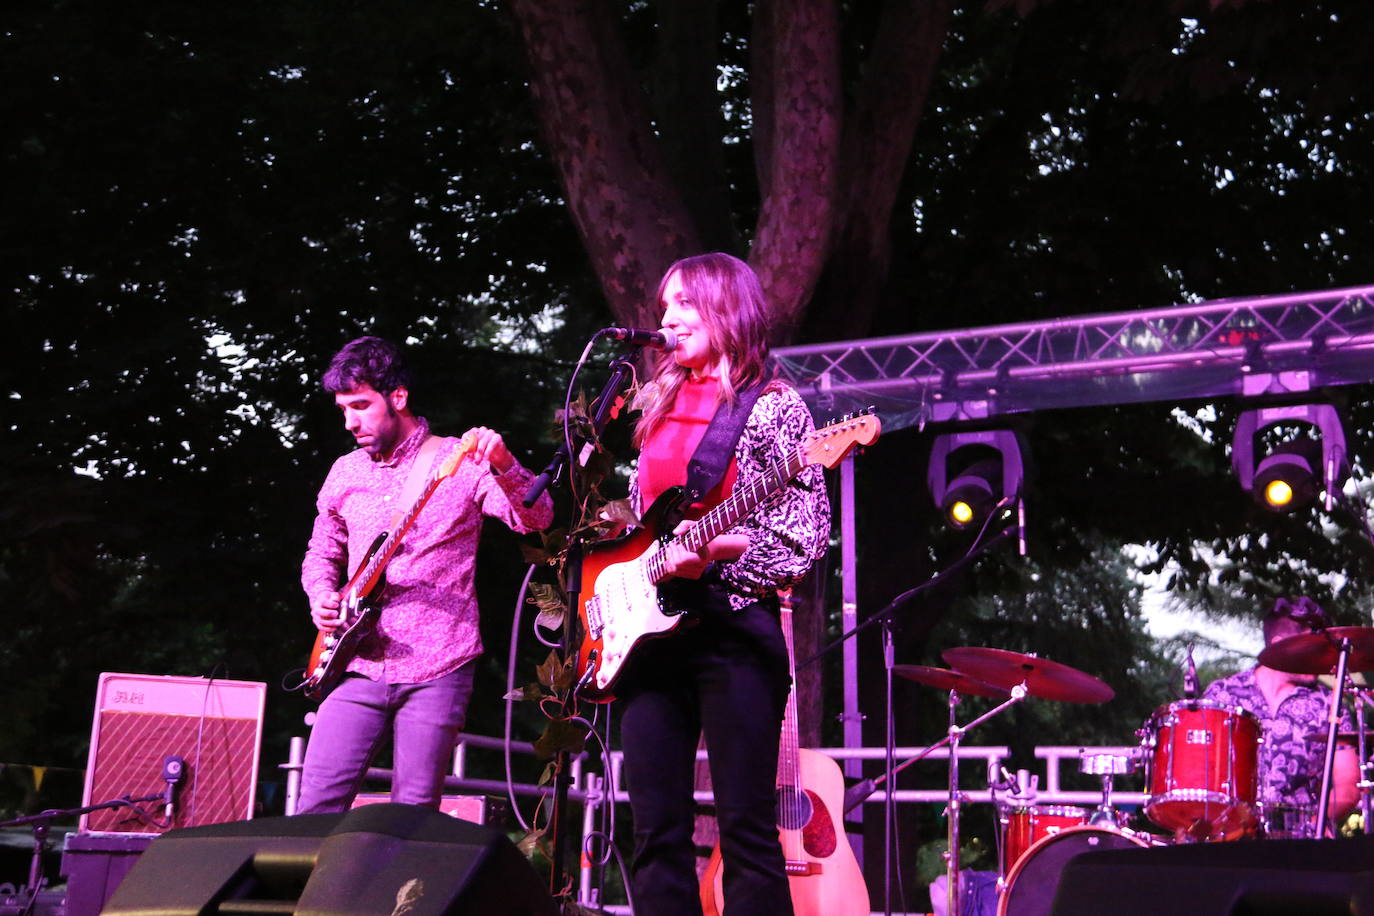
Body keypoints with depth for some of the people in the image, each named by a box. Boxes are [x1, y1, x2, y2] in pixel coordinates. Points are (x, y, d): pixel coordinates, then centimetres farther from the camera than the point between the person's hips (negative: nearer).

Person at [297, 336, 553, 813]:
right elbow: (321, 553, 25)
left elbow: (536, 517, -14)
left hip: (436, 668, -4)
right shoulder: (345, 473, 12)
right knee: (317, 806, -3)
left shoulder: (459, 462, -3)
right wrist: (321, 597, 4)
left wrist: (503, 466, -33)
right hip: (360, 665, 4)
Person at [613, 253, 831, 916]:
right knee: (656, 833, 5)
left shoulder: (772, 406, -2)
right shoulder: (663, 402, 18)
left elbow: (806, 539, -8)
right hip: (650, 624, 7)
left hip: (733, 625, -6)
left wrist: (713, 547, -19)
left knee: (747, 828, -6)